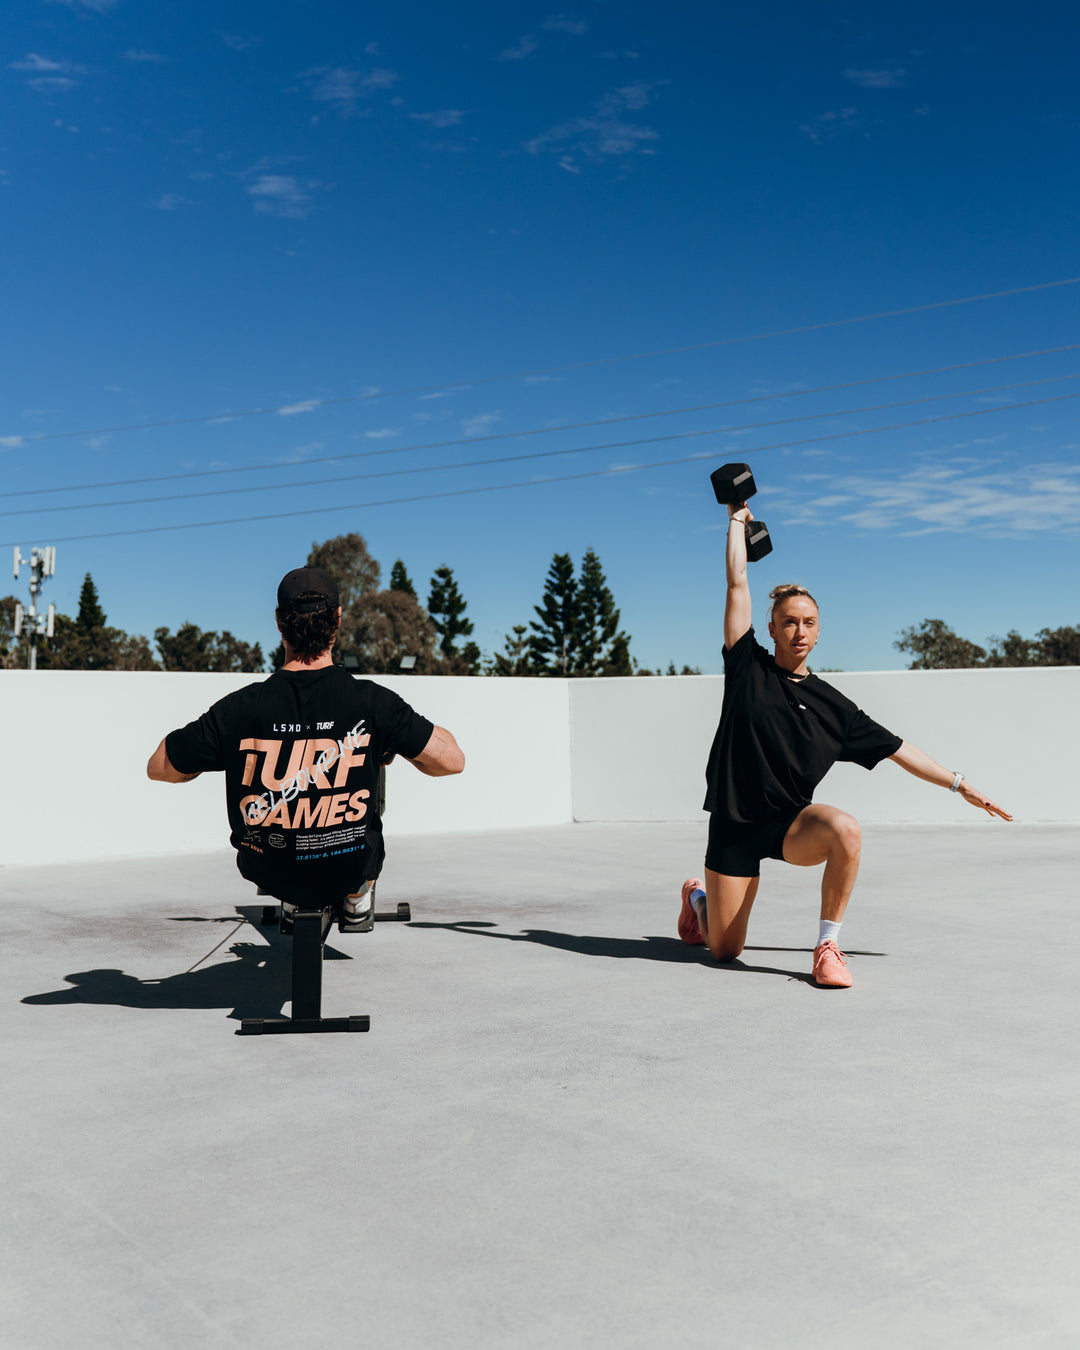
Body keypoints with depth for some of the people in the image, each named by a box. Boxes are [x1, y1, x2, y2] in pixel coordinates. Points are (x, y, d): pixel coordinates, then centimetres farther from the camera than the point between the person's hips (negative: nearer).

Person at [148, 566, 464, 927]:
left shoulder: (238, 709, -18)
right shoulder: (373, 702, -19)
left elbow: (158, 767, -5)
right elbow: (453, 760, -11)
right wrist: (392, 746, 8)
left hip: (265, 869, 1)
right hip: (352, 867, 0)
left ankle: (291, 901, 40)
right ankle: (357, 898, 36)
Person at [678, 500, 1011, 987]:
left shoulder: (832, 705, 4)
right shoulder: (748, 668, -2)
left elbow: (896, 748, 11)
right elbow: (737, 584, -2)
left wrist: (960, 785, 10)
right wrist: (738, 521, 7)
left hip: (791, 824, 2)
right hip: (734, 823, -2)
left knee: (844, 828, -34)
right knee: (724, 950, 1)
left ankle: (828, 946, -17)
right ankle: (697, 896, 38)